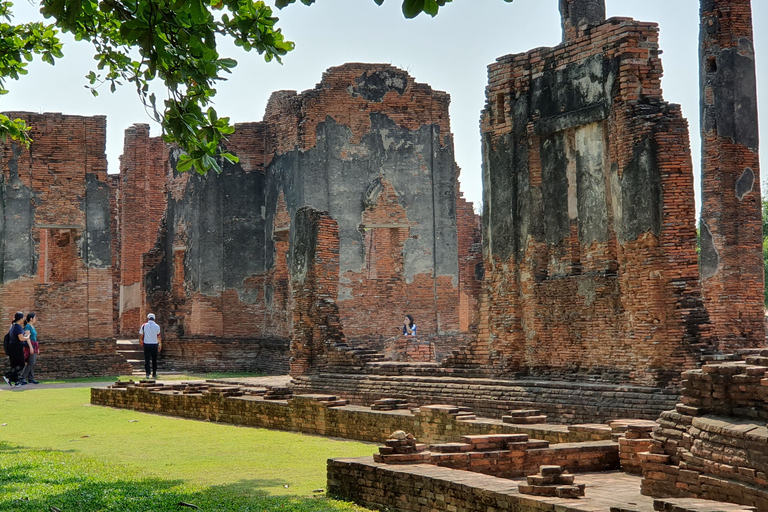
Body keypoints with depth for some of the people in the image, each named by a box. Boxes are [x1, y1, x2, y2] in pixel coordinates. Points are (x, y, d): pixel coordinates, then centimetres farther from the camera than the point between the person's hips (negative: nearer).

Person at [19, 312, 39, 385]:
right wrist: (31, 347, -23)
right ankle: (22, 378, -12)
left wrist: (37, 348, 24)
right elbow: (27, 337, -15)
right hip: (30, 346, -9)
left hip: (34, 346, 9)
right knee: (31, 363, -13)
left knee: (32, 363, 6)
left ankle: (31, 379, 7)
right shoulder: (27, 326, -8)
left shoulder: (32, 327, 19)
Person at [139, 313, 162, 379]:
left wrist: (141, 341, 24)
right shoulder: (157, 326, -1)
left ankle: (147, 373, -11)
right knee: (154, 360, 9)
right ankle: (154, 374, 13)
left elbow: (140, 335, 4)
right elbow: (159, 337, 1)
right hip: (154, 344, 0)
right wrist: (160, 344, 15)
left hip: (146, 344, 0)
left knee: (147, 359, 2)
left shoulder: (144, 326, 0)